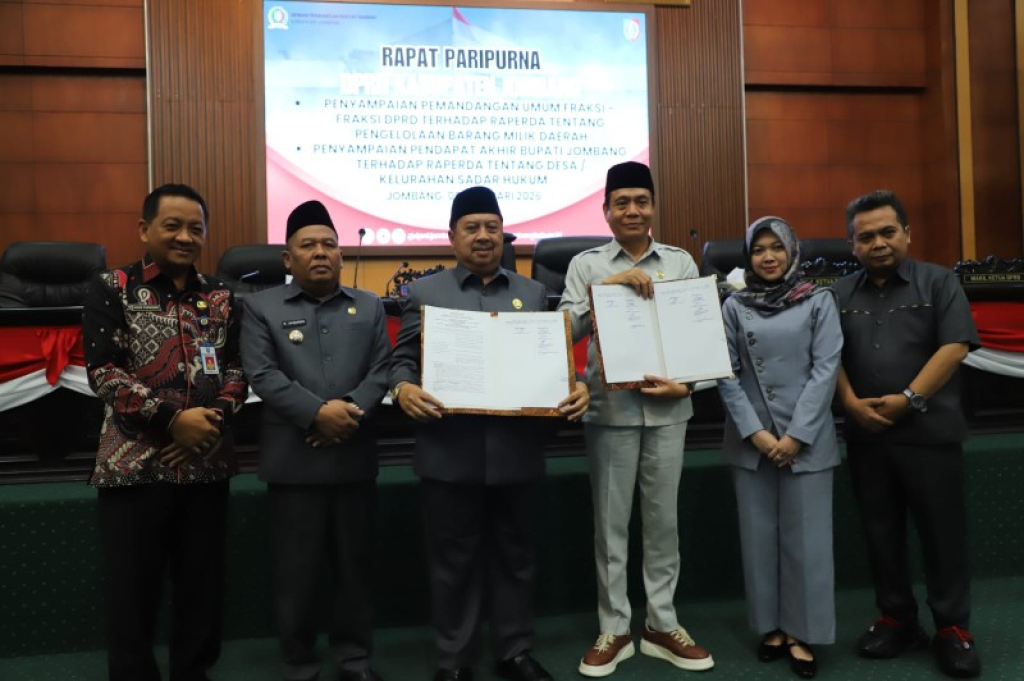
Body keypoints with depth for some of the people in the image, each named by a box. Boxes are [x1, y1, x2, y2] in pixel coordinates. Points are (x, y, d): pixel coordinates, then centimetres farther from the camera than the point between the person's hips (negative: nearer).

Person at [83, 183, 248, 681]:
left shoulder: (221, 297, 9)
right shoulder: (111, 290, 0)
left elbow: (237, 368, 6)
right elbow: (104, 372, -9)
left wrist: (216, 418, -12)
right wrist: (173, 419, -16)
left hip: (206, 463, 3)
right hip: (134, 464, -3)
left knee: (202, 585, 12)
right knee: (130, 591, 5)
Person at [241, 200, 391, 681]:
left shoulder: (369, 307, 12)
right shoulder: (261, 307, 4)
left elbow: (382, 369, 3)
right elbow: (263, 376, -7)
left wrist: (351, 411, -14)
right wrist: (317, 413, -18)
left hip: (355, 456, 2)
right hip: (293, 459, -2)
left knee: (355, 564, 11)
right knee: (296, 569, 6)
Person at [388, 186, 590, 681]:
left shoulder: (533, 293, 11)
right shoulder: (424, 293, 5)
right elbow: (402, 360, 3)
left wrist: (576, 388, -11)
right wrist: (404, 389, -18)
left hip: (517, 450, 2)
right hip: (449, 451, -2)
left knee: (515, 556, 14)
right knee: (453, 559, 9)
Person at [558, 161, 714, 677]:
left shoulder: (681, 261, 7)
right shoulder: (586, 264, 3)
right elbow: (566, 328, -7)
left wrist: (685, 384, -10)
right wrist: (609, 286, -17)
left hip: (666, 408, 1)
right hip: (610, 407, -1)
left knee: (663, 519, 10)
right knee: (611, 521, 7)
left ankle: (662, 625, 25)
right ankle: (614, 629, 20)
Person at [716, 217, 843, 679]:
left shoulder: (819, 302, 1)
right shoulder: (735, 306, 5)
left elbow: (825, 369, -4)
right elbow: (726, 375, 1)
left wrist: (796, 435, -11)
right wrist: (755, 432, -9)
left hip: (806, 440, -1)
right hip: (751, 441, 2)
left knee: (805, 538, 2)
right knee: (759, 536, 8)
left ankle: (802, 633, 16)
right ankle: (771, 627, 22)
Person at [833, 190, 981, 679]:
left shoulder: (938, 282, 1)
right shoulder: (840, 294, 10)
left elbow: (955, 346, -8)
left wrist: (909, 399, -15)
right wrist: (851, 403, -8)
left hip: (930, 433, -3)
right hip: (866, 436, 3)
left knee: (942, 531, 3)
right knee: (881, 532, 10)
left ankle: (952, 629, 16)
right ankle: (897, 619, 23)